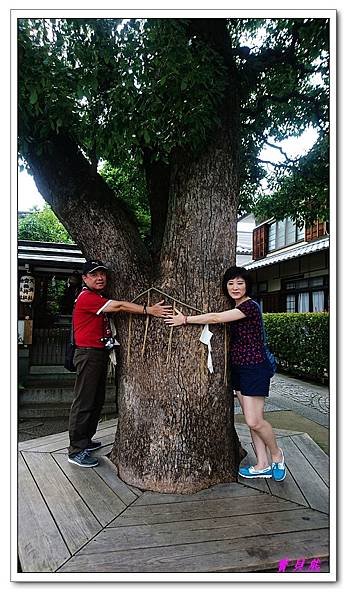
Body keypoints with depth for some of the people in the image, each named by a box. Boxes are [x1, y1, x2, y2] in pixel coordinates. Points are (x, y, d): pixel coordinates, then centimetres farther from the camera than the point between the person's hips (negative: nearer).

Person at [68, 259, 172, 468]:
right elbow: (119, 306, -24)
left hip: (100, 353, 10)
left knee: (97, 400, 16)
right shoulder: (86, 297, -16)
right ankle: (76, 450, 4)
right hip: (89, 354, -10)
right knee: (84, 402, -4)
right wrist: (149, 310, -27)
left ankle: (85, 440, 29)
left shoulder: (99, 298, 17)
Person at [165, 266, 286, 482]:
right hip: (239, 368, 9)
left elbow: (216, 318, -21)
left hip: (255, 369, -9)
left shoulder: (250, 306, -16)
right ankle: (263, 465, 23)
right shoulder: (236, 309, 13)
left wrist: (185, 319, -16)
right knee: (252, 419, 12)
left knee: (254, 421, -6)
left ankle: (277, 454, 21)